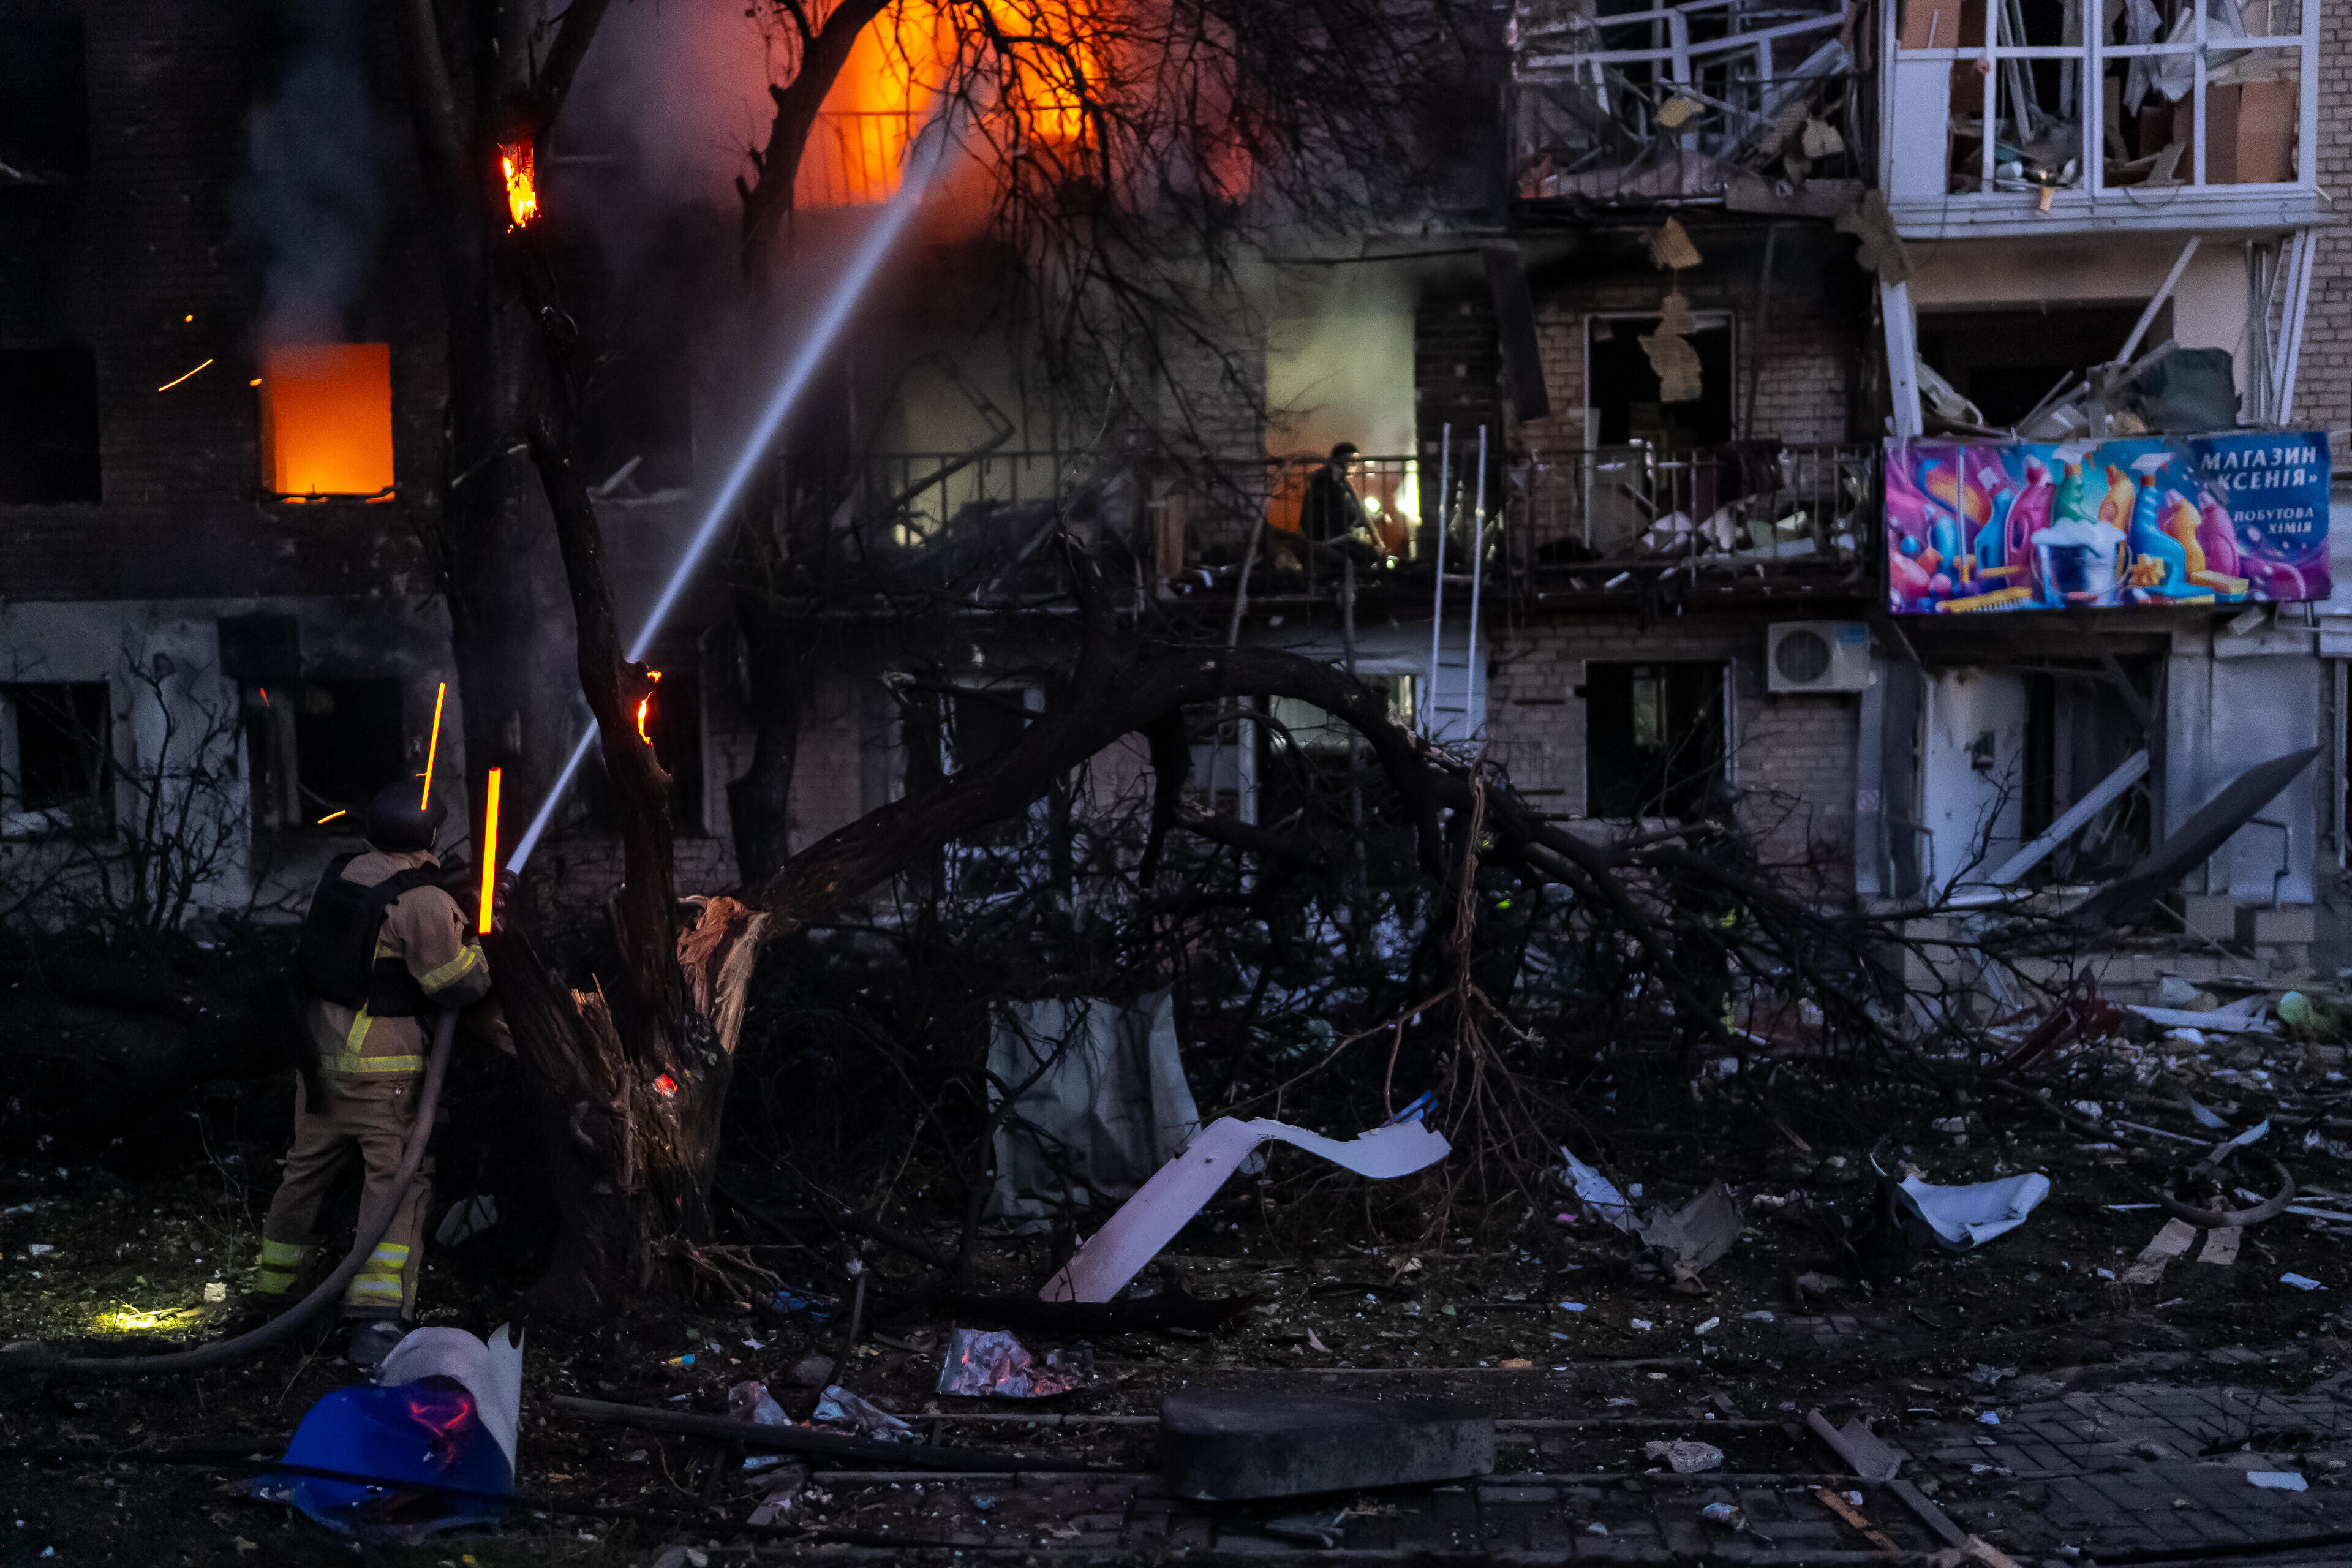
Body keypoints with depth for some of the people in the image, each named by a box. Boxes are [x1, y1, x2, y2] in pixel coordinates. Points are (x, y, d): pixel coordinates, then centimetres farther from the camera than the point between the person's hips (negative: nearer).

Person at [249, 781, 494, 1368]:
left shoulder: (340, 876, 4)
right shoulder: (425, 902, -18)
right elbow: (461, 985, -14)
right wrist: (473, 940, 5)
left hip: (319, 1050, 7)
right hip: (381, 1068, -7)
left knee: (308, 1167, 22)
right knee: (399, 1183, -4)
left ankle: (273, 1284, 37)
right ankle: (376, 1320, -13)